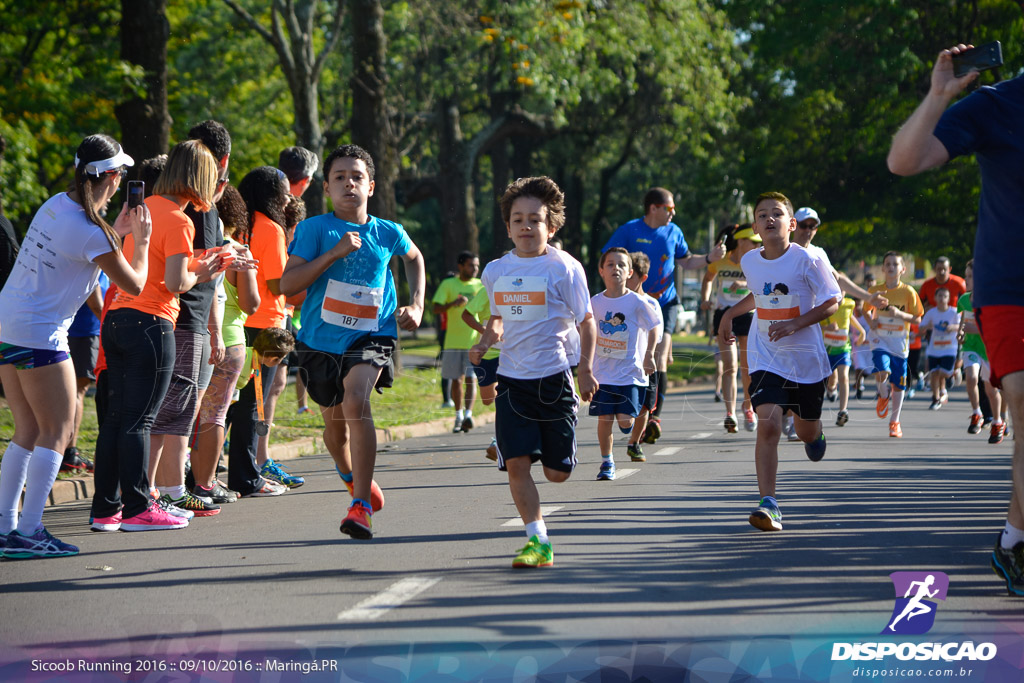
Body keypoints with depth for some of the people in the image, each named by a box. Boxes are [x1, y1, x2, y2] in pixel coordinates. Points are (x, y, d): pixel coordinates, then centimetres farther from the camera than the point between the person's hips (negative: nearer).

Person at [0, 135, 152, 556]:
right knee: (56, 432, -2)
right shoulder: (91, 232, -17)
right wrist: (141, 240, 7)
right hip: (39, 335, -9)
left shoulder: (56, 204, 7)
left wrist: (117, 231, 22)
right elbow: (134, 284, -6)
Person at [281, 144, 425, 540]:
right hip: (321, 340, 1)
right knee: (335, 421, 15)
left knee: (356, 403, -27)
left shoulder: (388, 233, 2)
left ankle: (362, 507, -25)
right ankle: (350, 475, 49)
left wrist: (417, 305, 13)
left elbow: (414, 257, 26)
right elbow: (287, 285, -14)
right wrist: (335, 252, -21)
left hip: (370, 336, -1)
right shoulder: (313, 229, -5)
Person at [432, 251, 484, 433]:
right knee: (456, 380, 7)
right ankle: (458, 416, 18)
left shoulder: (481, 285, 7)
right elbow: (436, 309, -6)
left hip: (474, 341, 0)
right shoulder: (448, 284, 3)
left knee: (471, 379, -12)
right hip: (453, 341, 0)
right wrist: (454, 303, -24)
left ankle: (468, 414, -18)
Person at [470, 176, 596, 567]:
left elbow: (586, 321, 1)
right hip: (512, 379, 3)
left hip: (554, 378, -3)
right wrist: (485, 343, 3)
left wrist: (585, 369, -7)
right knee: (516, 463, -11)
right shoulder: (495, 271, 6)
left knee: (557, 472, 2)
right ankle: (538, 542, -5)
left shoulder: (564, 268, -5)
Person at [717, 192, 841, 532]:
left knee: (806, 432, 16)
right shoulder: (750, 261, 0)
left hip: (806, 357, -1)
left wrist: (795, 325, -21)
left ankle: (814, 434, 56)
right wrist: (731, 313, 17)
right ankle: (768, 504, -18)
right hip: (766, 359, 1)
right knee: (768, 427, -18)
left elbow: (831, 302, -10)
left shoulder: (807, 260, -14)